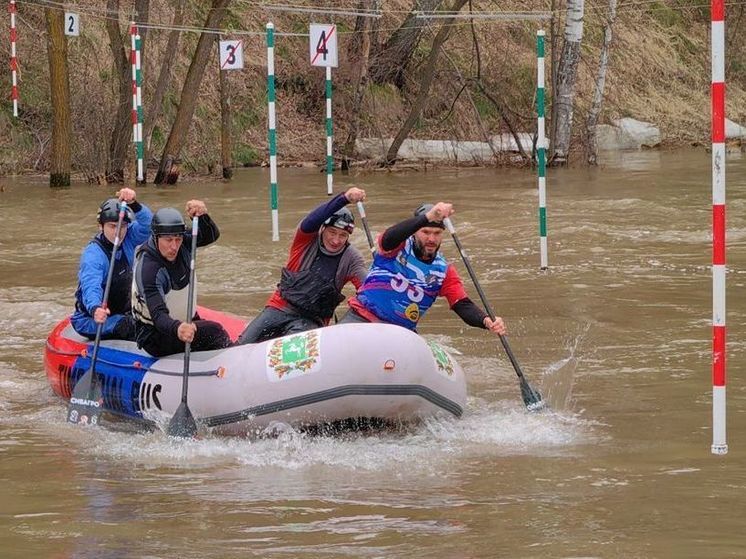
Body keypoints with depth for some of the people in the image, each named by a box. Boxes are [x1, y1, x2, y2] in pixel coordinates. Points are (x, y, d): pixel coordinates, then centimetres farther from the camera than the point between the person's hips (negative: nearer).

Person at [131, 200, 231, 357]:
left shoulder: (182, 244, -6)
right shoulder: (147, 269, -27)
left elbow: (211, 236, -9)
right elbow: (158, 315, -35)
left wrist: (202, 216, -32)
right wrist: (177, 329, -56)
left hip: (185, 322, 10)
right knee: (213, 331, -26)